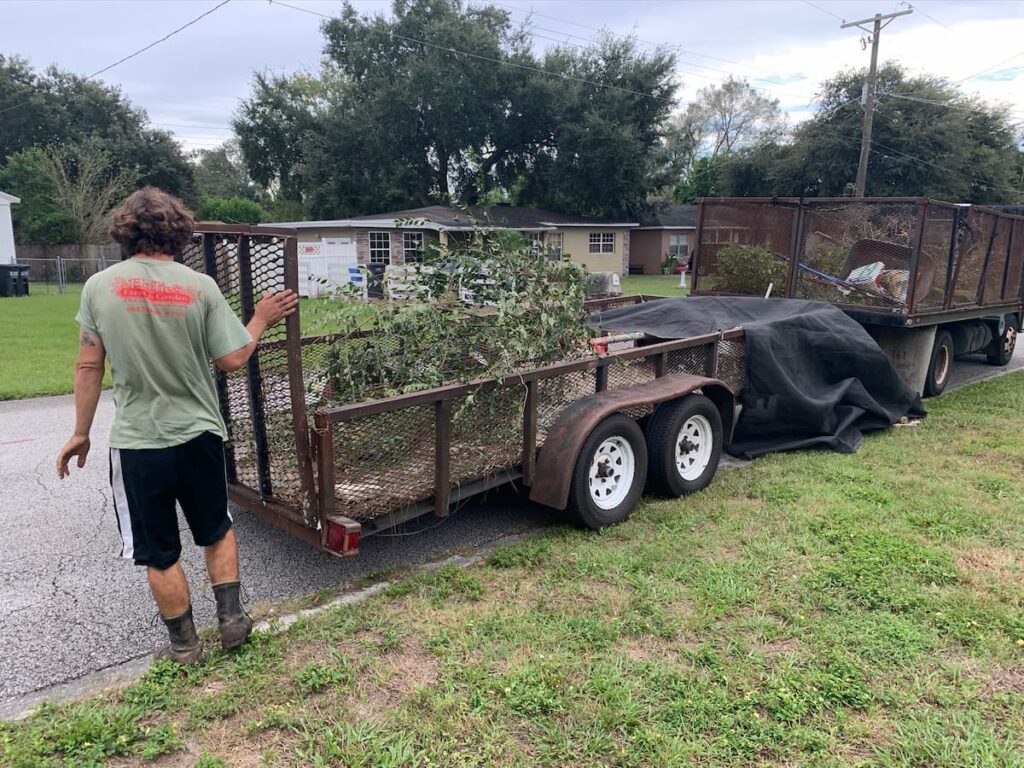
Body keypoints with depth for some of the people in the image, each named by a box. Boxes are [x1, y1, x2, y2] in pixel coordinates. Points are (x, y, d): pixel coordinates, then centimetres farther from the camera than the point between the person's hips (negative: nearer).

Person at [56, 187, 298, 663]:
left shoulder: (99, 286, -5)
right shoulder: (200, 286, -8)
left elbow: (89, 366, 0)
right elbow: (232, 360, -7)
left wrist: (80, 432, 10)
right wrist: (261, 320, 9)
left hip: (138, 443, 0)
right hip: (199, 435, 1)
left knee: (160, 554, 13)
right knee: (217, 530, 24)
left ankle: (184, 645, 26)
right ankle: (231, 618, 25)